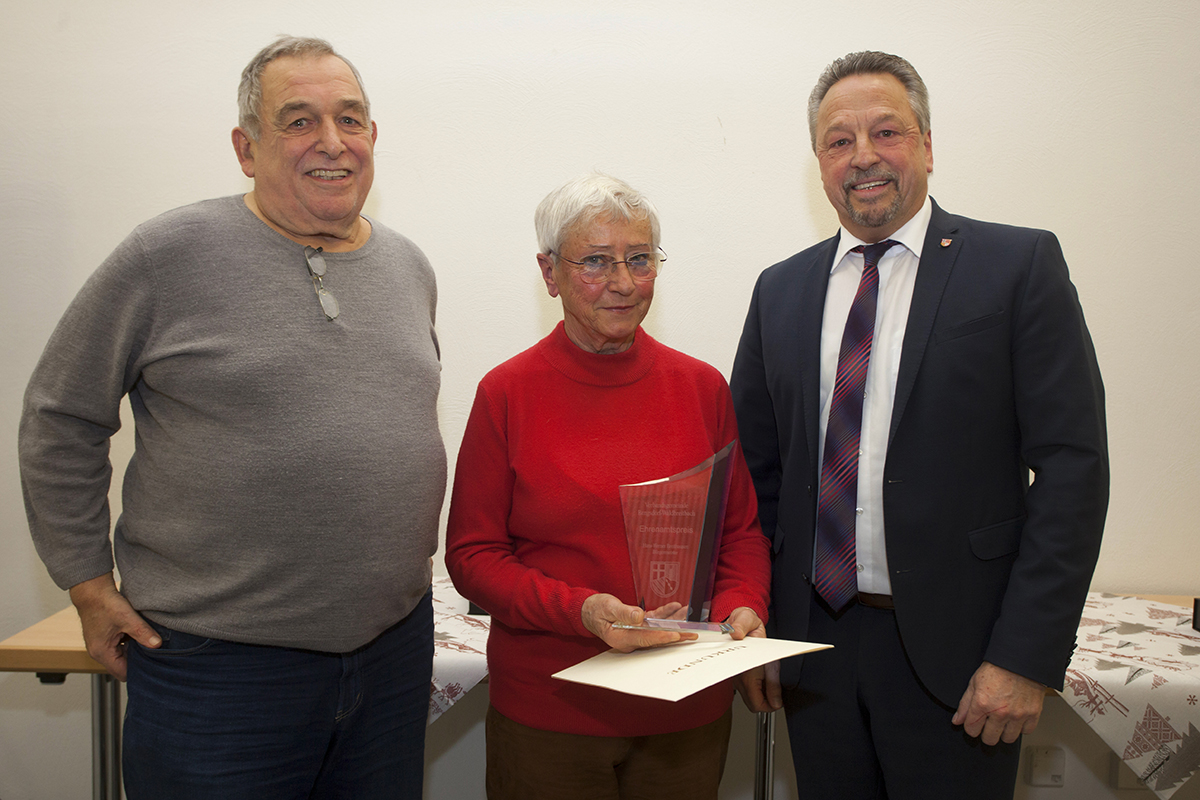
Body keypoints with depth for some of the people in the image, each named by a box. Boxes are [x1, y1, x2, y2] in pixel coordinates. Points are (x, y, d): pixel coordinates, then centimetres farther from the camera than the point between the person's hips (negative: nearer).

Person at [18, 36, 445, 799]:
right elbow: (62, 421, -3)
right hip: (219, 664, -5)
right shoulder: (169, 256, -10)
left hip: (395, 646, 5)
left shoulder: (410, 268, 8)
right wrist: (90, 583, -3)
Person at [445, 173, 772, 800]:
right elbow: (471, 553, -5)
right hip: (547, 710, -2)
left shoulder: (702, 387, 2)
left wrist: (742, 606, -11)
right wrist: (581, 610, -20)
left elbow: (742, 529, 9)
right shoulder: (507, 393, -6)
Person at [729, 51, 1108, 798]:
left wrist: (1027, 656, -13)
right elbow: (757, 466, 10)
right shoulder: (781, 289, 8)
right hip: (815, 645, 4)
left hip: (956, 651, -3)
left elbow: (1073, 464, -9)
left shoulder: (1020, 264, -4)